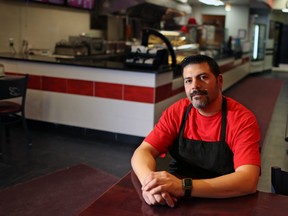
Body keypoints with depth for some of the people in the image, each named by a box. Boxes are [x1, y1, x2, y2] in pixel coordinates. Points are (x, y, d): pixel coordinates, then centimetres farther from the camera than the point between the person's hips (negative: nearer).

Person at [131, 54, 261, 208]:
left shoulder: (242, 119, -14)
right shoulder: (177, 112, -3)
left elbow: (248, 181, -25)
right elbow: (143, 152, -8)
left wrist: (183, 187, -35)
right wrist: (150, 180, -30)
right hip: (177, 200, 2)